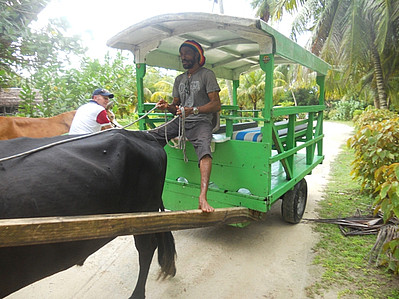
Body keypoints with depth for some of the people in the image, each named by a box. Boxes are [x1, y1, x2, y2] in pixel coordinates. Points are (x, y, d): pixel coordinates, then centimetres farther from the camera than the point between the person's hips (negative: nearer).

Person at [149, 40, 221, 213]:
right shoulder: (179, 79, 22)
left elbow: (216, 104, -6)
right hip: (180, 122, 6)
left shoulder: (207, 74, 3)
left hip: (201, 122, -6)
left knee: (204, 148, -37)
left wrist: (194, 110, -21)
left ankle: (203, 197, -47)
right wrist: (167, 106, -4)